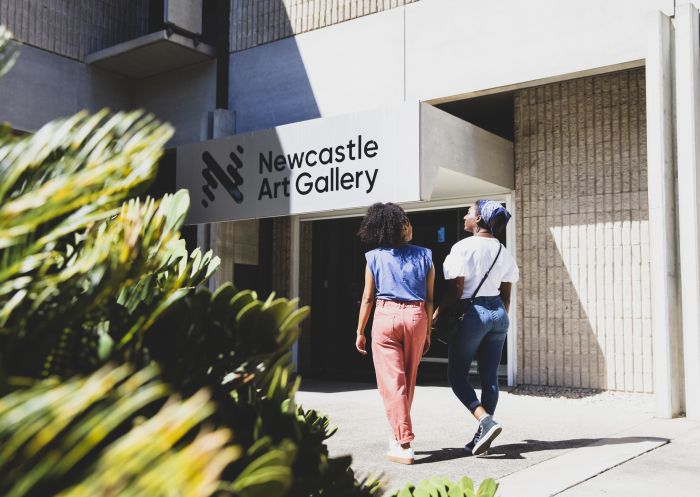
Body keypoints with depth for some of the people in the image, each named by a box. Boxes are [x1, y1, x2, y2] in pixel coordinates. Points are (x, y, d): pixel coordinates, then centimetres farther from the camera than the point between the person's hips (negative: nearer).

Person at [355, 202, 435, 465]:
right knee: (408, 380, 16)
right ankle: (400, 436, 29)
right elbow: (429, 299, 4)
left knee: (392, 382, 0)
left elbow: (368, 298, 1)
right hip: (416, 317, 2)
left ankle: (404, 444, -5)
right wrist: (428, 332, 12)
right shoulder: (424, 256, 4)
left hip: (386, 316, -2)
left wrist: (360, 331, 8)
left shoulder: (374, 257, 2)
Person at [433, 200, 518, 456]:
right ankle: (482, 435, 13)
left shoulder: (463, 247, -11)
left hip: (471, 312, -6)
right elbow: (506, 294, 11)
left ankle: (486, 422, -13)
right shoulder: (503, 252, 10)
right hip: (498, 313, 7)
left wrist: (437, 314, -3)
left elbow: (456, 289, -14)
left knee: (457, 375, 4)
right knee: (489, 377, 8)